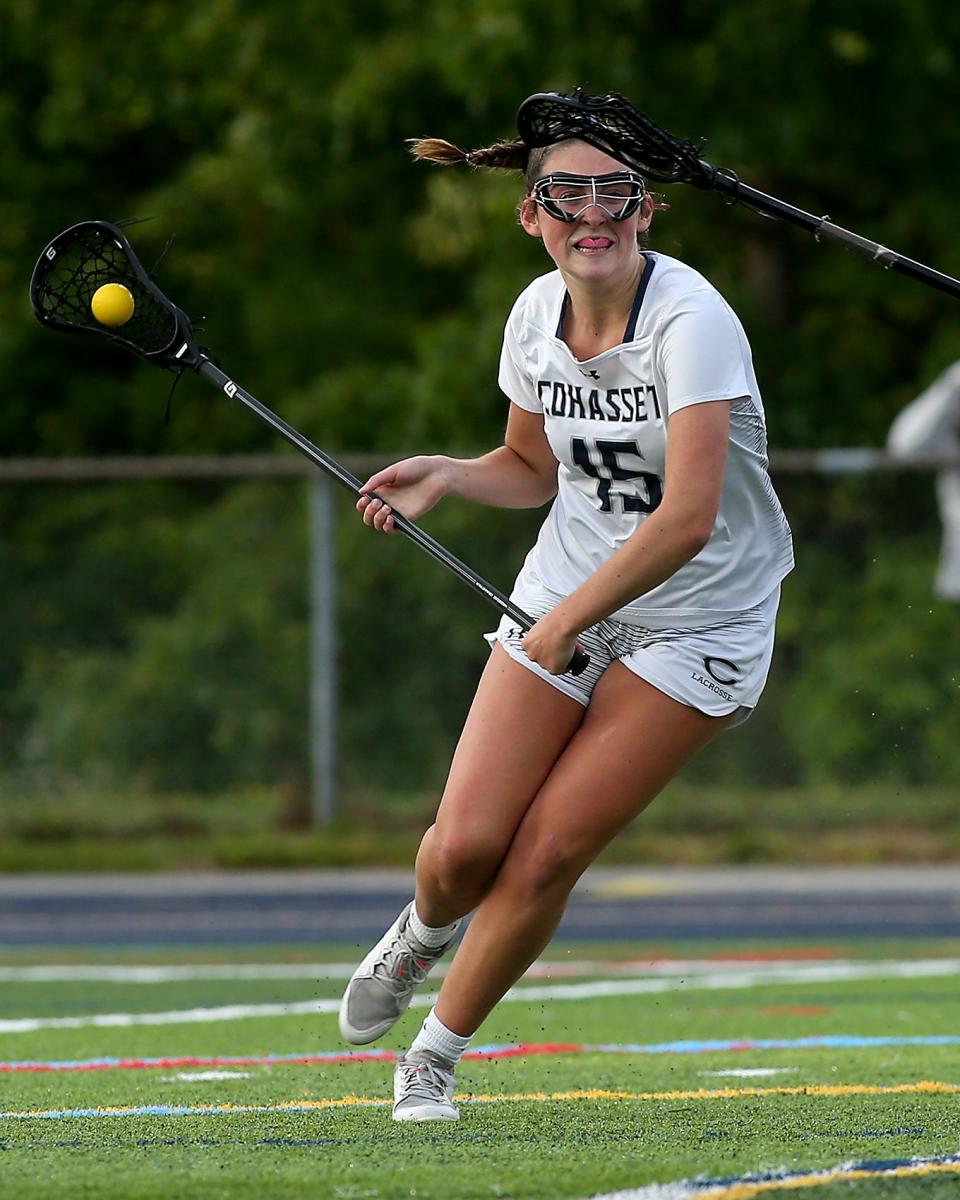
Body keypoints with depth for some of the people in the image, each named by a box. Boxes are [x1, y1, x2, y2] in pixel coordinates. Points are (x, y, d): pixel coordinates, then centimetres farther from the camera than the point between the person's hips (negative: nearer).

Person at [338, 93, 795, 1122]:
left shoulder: (690, 321, -24)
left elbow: (686, 517, -31)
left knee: (546, 853, -11)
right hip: (560, 605, 5)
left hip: (696, 628, -5)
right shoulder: (537, 314, -3)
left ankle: (435, 1055, 11)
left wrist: (564, 625, -26)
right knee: (467, 844, -7)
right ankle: (419, 938, 30)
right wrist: (444, 476, -5)